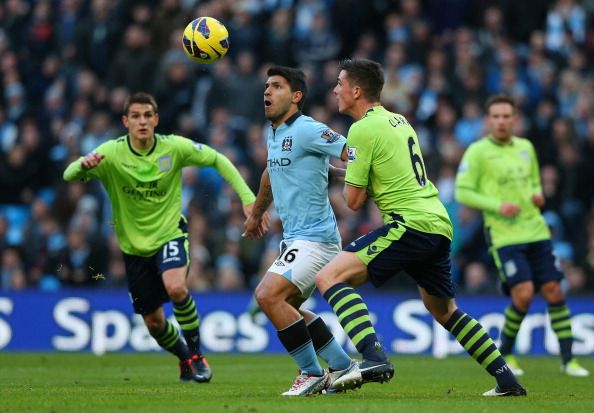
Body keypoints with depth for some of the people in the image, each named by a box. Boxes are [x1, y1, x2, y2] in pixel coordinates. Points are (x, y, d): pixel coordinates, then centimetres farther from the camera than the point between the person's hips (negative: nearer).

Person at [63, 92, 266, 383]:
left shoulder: (175, 147, -12)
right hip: (134, 246, 2)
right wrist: (84, 165, -49)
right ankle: (184, 359, 38)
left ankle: (196, 355, -11)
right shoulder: (111, 153, -15)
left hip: (169, 233, -2)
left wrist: (247, 197, -7)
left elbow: (217, 160, 1)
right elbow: (69, 175, -25)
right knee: (153, 322, 7)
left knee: (176, 288, -32)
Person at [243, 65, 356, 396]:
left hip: (314, 238, -10)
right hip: (295, 238, 10)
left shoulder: (308, 130, -15)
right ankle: (342, 365, 21)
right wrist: (257, 213, 43)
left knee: (268, 295, -20)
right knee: (285, 306, 16)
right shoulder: (273, 134, 13)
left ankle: (312, 372, -9)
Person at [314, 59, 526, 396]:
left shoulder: (362, 130, -7)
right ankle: (508, 380, 25)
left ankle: (374, 358, -30)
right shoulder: (399, 121, 20)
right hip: (439, 223, 9)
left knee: (330, 277, -13)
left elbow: (354, 200, -7)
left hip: (411, 224, -9)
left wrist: (351, 182, 14)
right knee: (444, 309, 26)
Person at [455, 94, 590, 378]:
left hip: (536, 232, 5)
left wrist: (537, 195, 2)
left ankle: (567, 359, 8)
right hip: (504, 236, -5)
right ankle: (504, 353, 6)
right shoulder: (478, 152, -5)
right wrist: (497, 205, -19)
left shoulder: (526, 147, 12)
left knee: (554, 291, 0)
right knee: (523, 294, -16)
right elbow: (462, 192, -8)